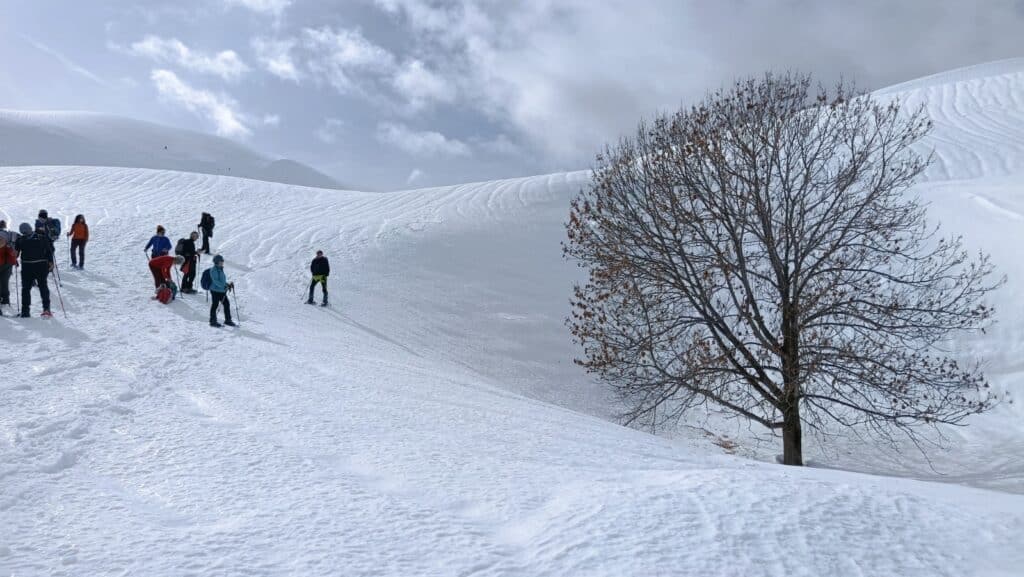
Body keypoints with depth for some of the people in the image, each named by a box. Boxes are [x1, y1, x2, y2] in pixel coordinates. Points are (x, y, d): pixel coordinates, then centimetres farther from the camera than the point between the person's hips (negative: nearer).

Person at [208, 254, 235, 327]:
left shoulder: (221, 270, 14)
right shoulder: (214, 270, -14)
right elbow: (215, 281, -23)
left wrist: (228, 284, 14)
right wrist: (224, 286, -29)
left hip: (222, 291, 9)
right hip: (216, 290, -9)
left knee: (227, 304, 9)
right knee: (215, 305, -1)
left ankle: (228, 320, 18)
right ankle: (213, 321, 9)